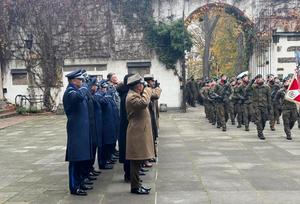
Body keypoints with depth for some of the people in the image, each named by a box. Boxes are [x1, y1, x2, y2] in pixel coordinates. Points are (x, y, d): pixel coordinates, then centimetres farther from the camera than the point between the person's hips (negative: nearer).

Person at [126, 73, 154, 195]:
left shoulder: (136, 95, 17)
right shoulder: (131, 97, -16)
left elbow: (144, 104, 19)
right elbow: (144, 103, -31)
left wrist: (146, 93, 10)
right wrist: (147, 92, -16)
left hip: (139, 132, 11)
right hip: (137, 133, -11)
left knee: (138, 160, 14)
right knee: (136, 161, -5)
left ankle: (137, 184, 22)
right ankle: (135, 187, 2)